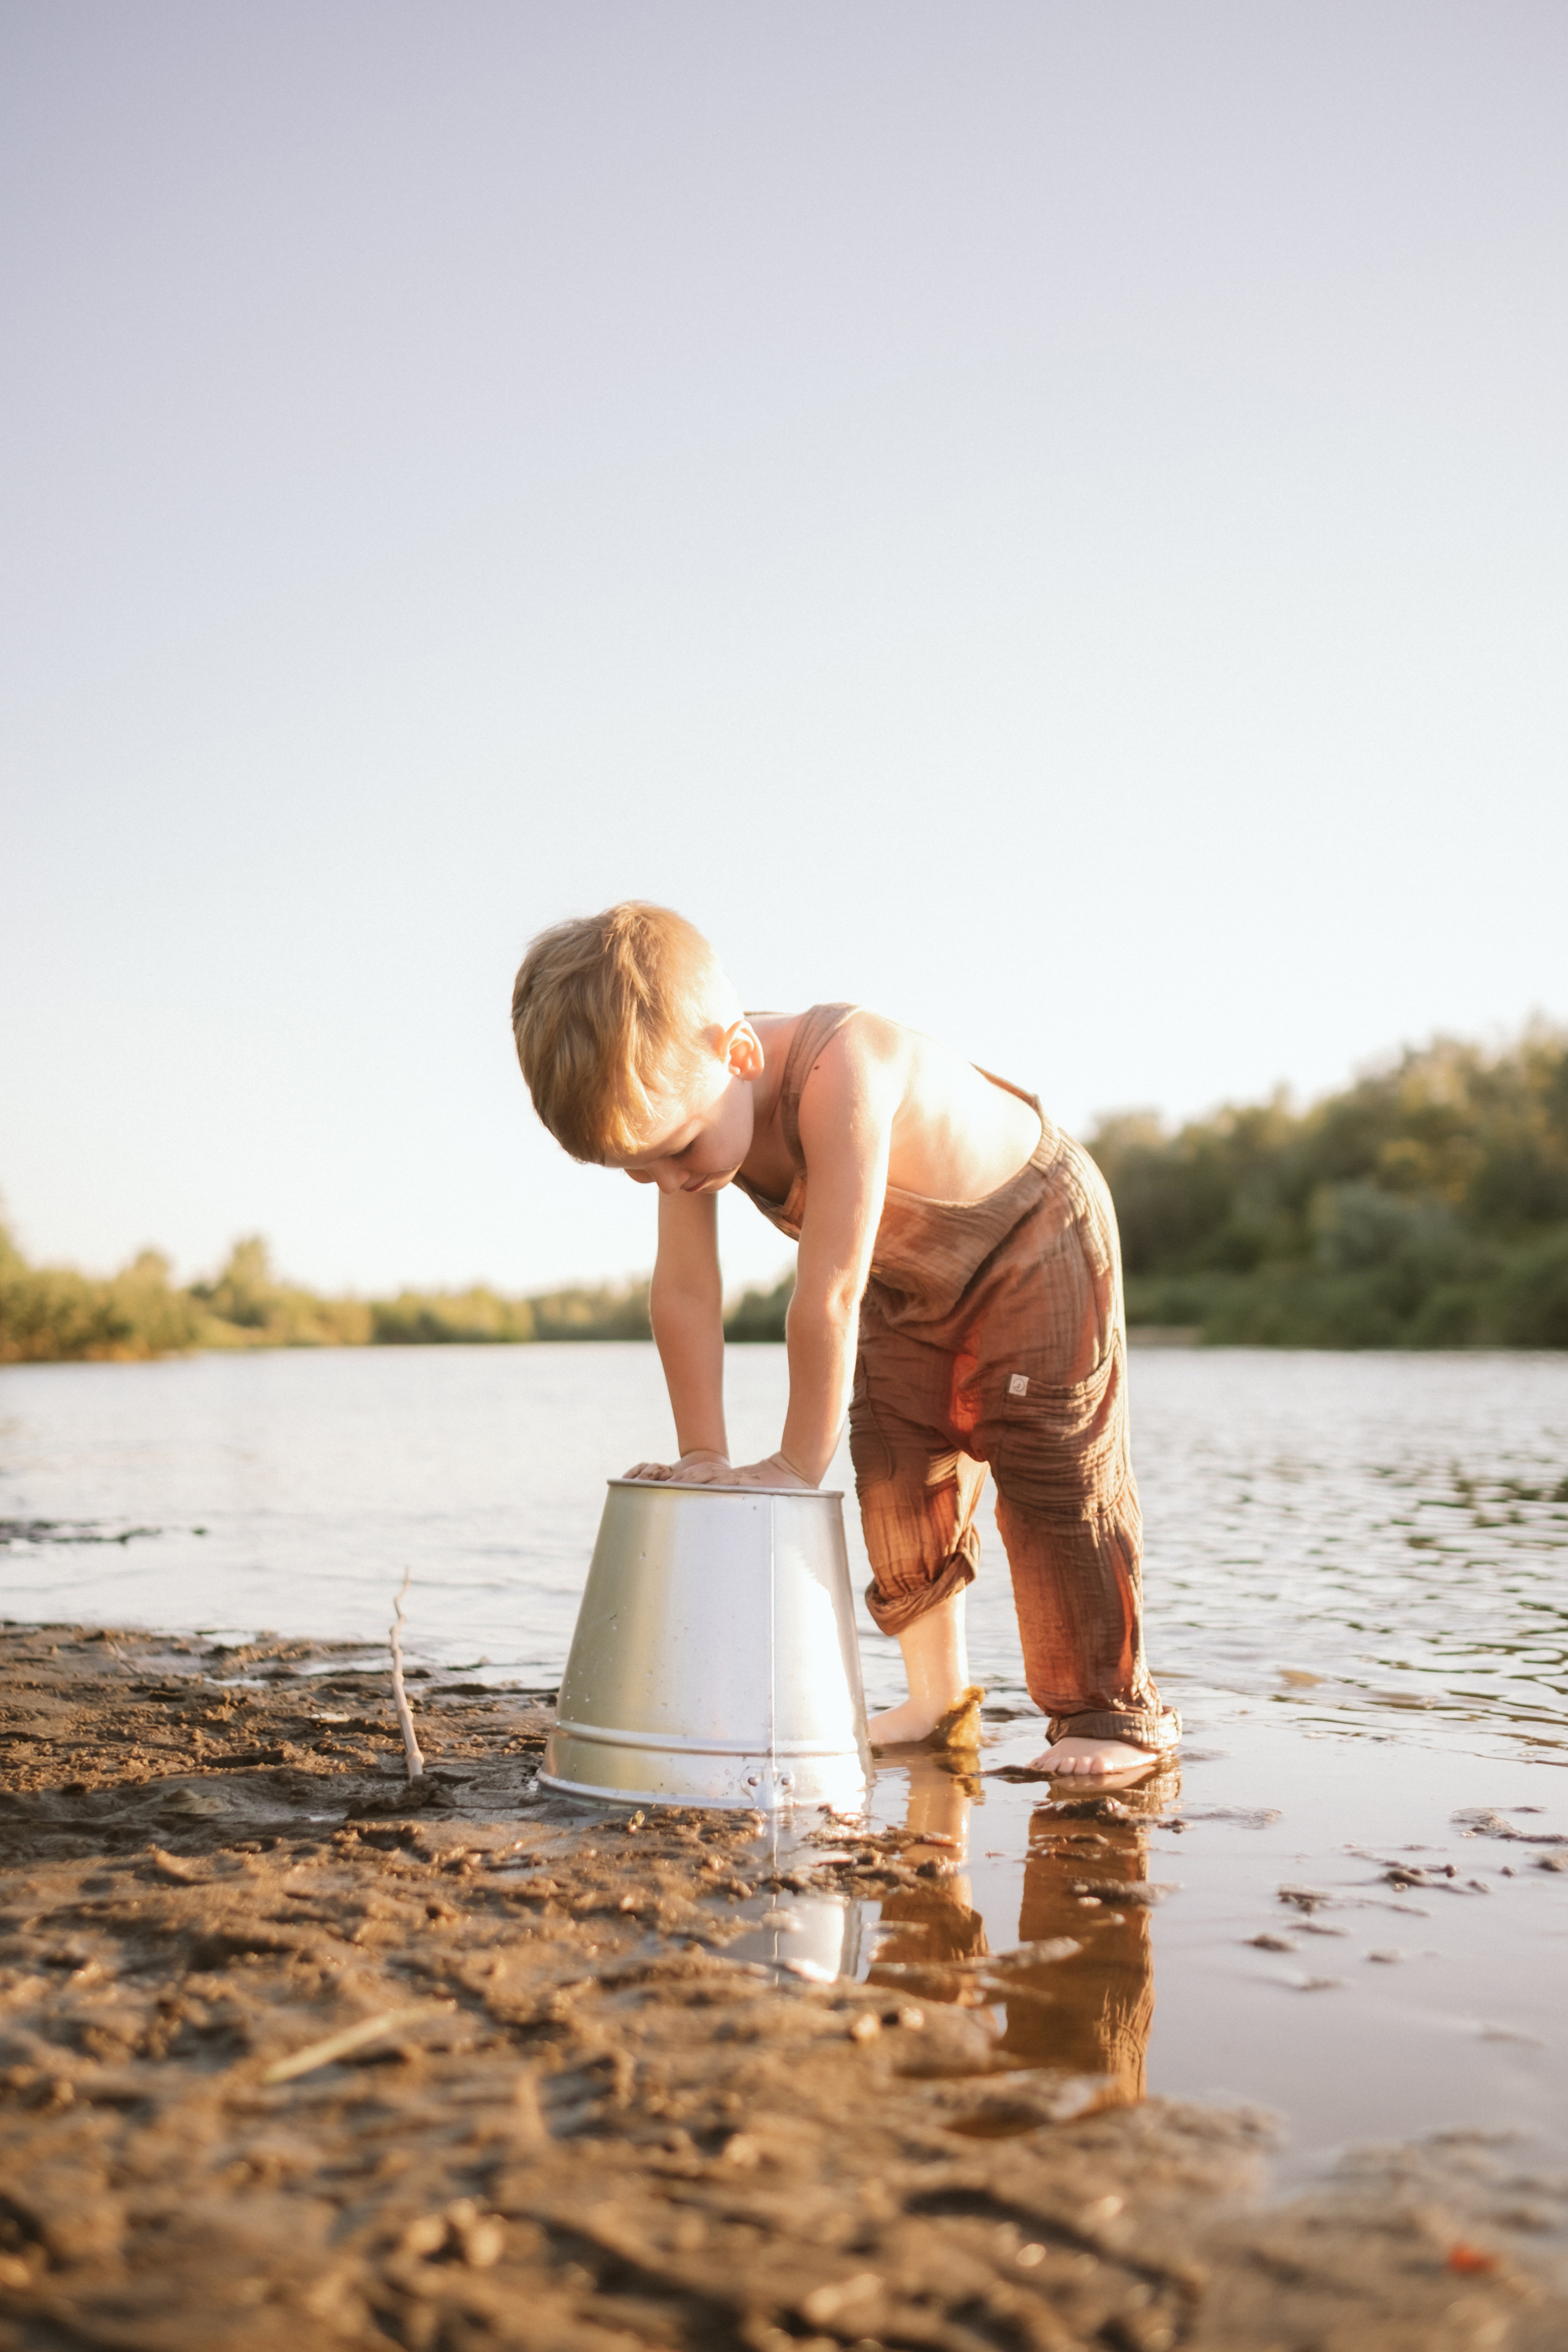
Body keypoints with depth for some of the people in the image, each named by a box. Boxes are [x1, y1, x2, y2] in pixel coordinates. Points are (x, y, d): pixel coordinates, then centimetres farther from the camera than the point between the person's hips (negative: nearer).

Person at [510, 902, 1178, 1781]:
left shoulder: (839, 1074, -45)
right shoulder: (681, 1100, -21)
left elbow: (830, 1294, -42)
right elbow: (685, 1294, -18)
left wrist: (798, 1466, -33)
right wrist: (705, 1458, -18)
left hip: (1036, 1238, -7)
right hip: (909, 1276, 7)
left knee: (1057, 1478, -7)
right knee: (900, 1479, 7)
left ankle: (1116, 1712, 4)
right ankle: (939, 1700, 20)